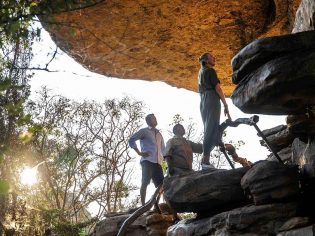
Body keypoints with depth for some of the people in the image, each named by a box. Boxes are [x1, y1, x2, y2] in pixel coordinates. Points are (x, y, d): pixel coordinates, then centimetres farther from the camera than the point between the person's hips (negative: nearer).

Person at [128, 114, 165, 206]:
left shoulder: (158, 134, 25)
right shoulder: (144, 131, 6)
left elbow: (163, 148, 33)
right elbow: (131, 140, -2)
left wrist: (164, 157, 13)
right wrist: (139, 153, -9)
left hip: (157, 162, 7)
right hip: (147, 160, -7)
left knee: (161, 183, 0)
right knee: (145, 182, -12)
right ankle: (143, 205, -13)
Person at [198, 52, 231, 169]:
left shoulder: (201, 72, 24)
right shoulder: (210, 71, -1)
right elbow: (217, 88, -8)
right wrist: (225, 105, -8)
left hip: (203, 102, 9)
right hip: (212, 101, -9)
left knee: (208, 131, 8)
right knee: (212, 130, -14)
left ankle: (205, 159, 0)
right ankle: (205, 159, -22)